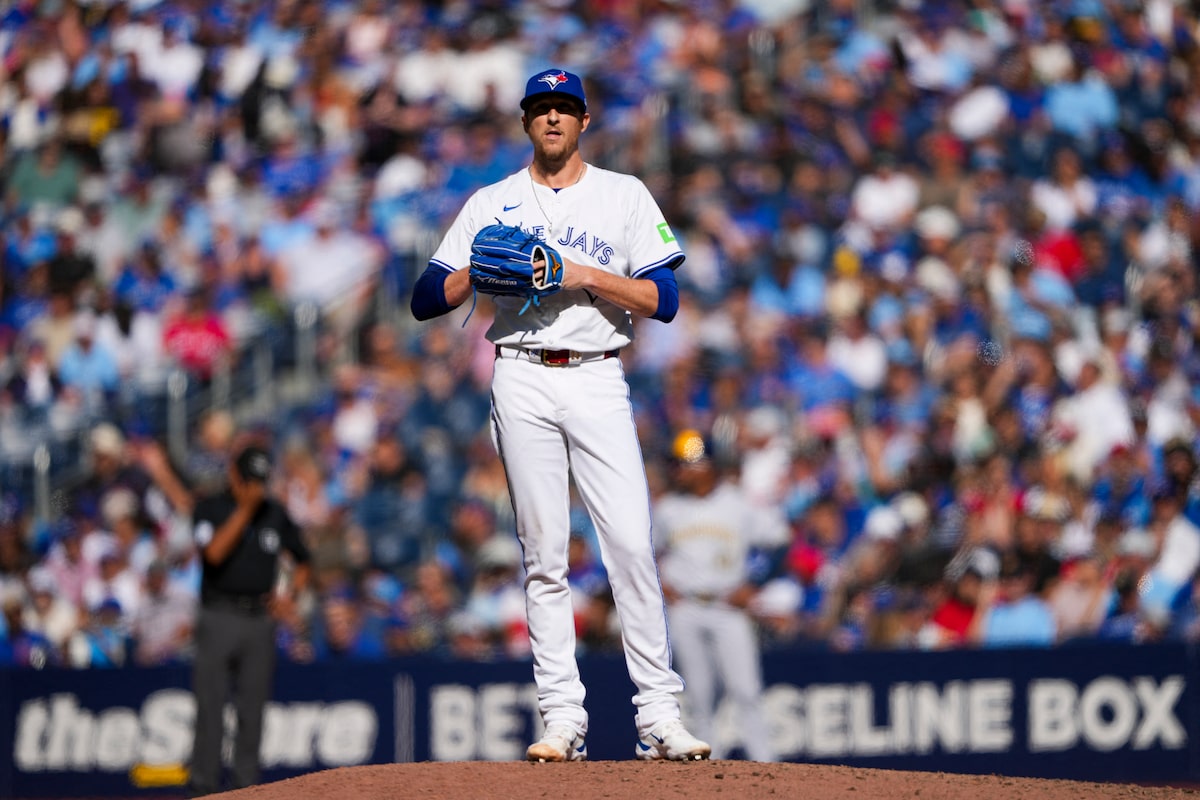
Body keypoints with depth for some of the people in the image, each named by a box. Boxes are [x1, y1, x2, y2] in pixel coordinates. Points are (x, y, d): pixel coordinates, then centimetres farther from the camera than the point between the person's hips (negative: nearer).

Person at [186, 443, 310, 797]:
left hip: (260, 618, 3)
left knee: (252, 708, 4)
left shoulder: (275, 514, 11)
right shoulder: (210, 509, 1)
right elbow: (214, 552, -17)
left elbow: (302, 560, 21)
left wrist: (291, 591, 2)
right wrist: (245, 509, -16)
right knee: (209, 705, -7)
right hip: (219, 618, -3)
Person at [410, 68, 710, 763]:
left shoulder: (625, 196, 11)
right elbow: (427, 301, 9)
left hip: (597, 379, -1)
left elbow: (664, 300, 1)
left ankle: (659, 716, -10)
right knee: (544, 551, -2)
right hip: (523, 383, 1)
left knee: (632, 542, -11)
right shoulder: (491, 204, 14)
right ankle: (563, 718, -1)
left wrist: (589, 275, -11)